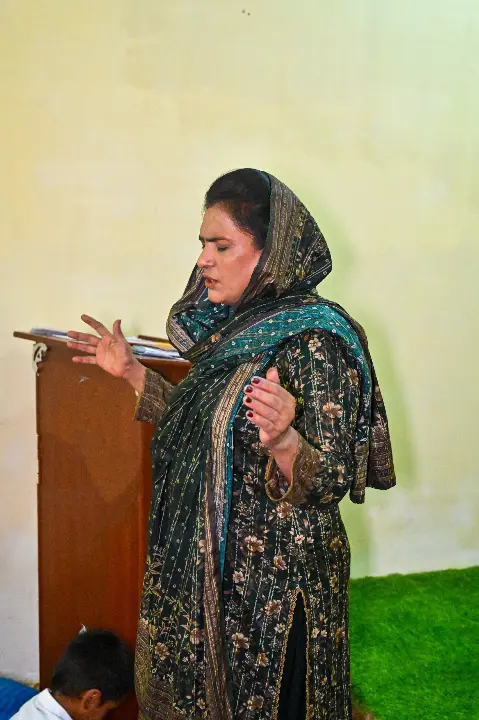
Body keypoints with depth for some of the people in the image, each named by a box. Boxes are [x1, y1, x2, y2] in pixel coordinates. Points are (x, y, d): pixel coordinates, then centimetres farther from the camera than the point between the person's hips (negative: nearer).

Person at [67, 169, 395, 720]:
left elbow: (330, 482, -23)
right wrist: (131, 372, 15)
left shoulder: (314, 341, -20)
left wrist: (284, 441, -44)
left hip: (272, 577, -8)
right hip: (207, 565, 8)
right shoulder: (234, 328, 6)